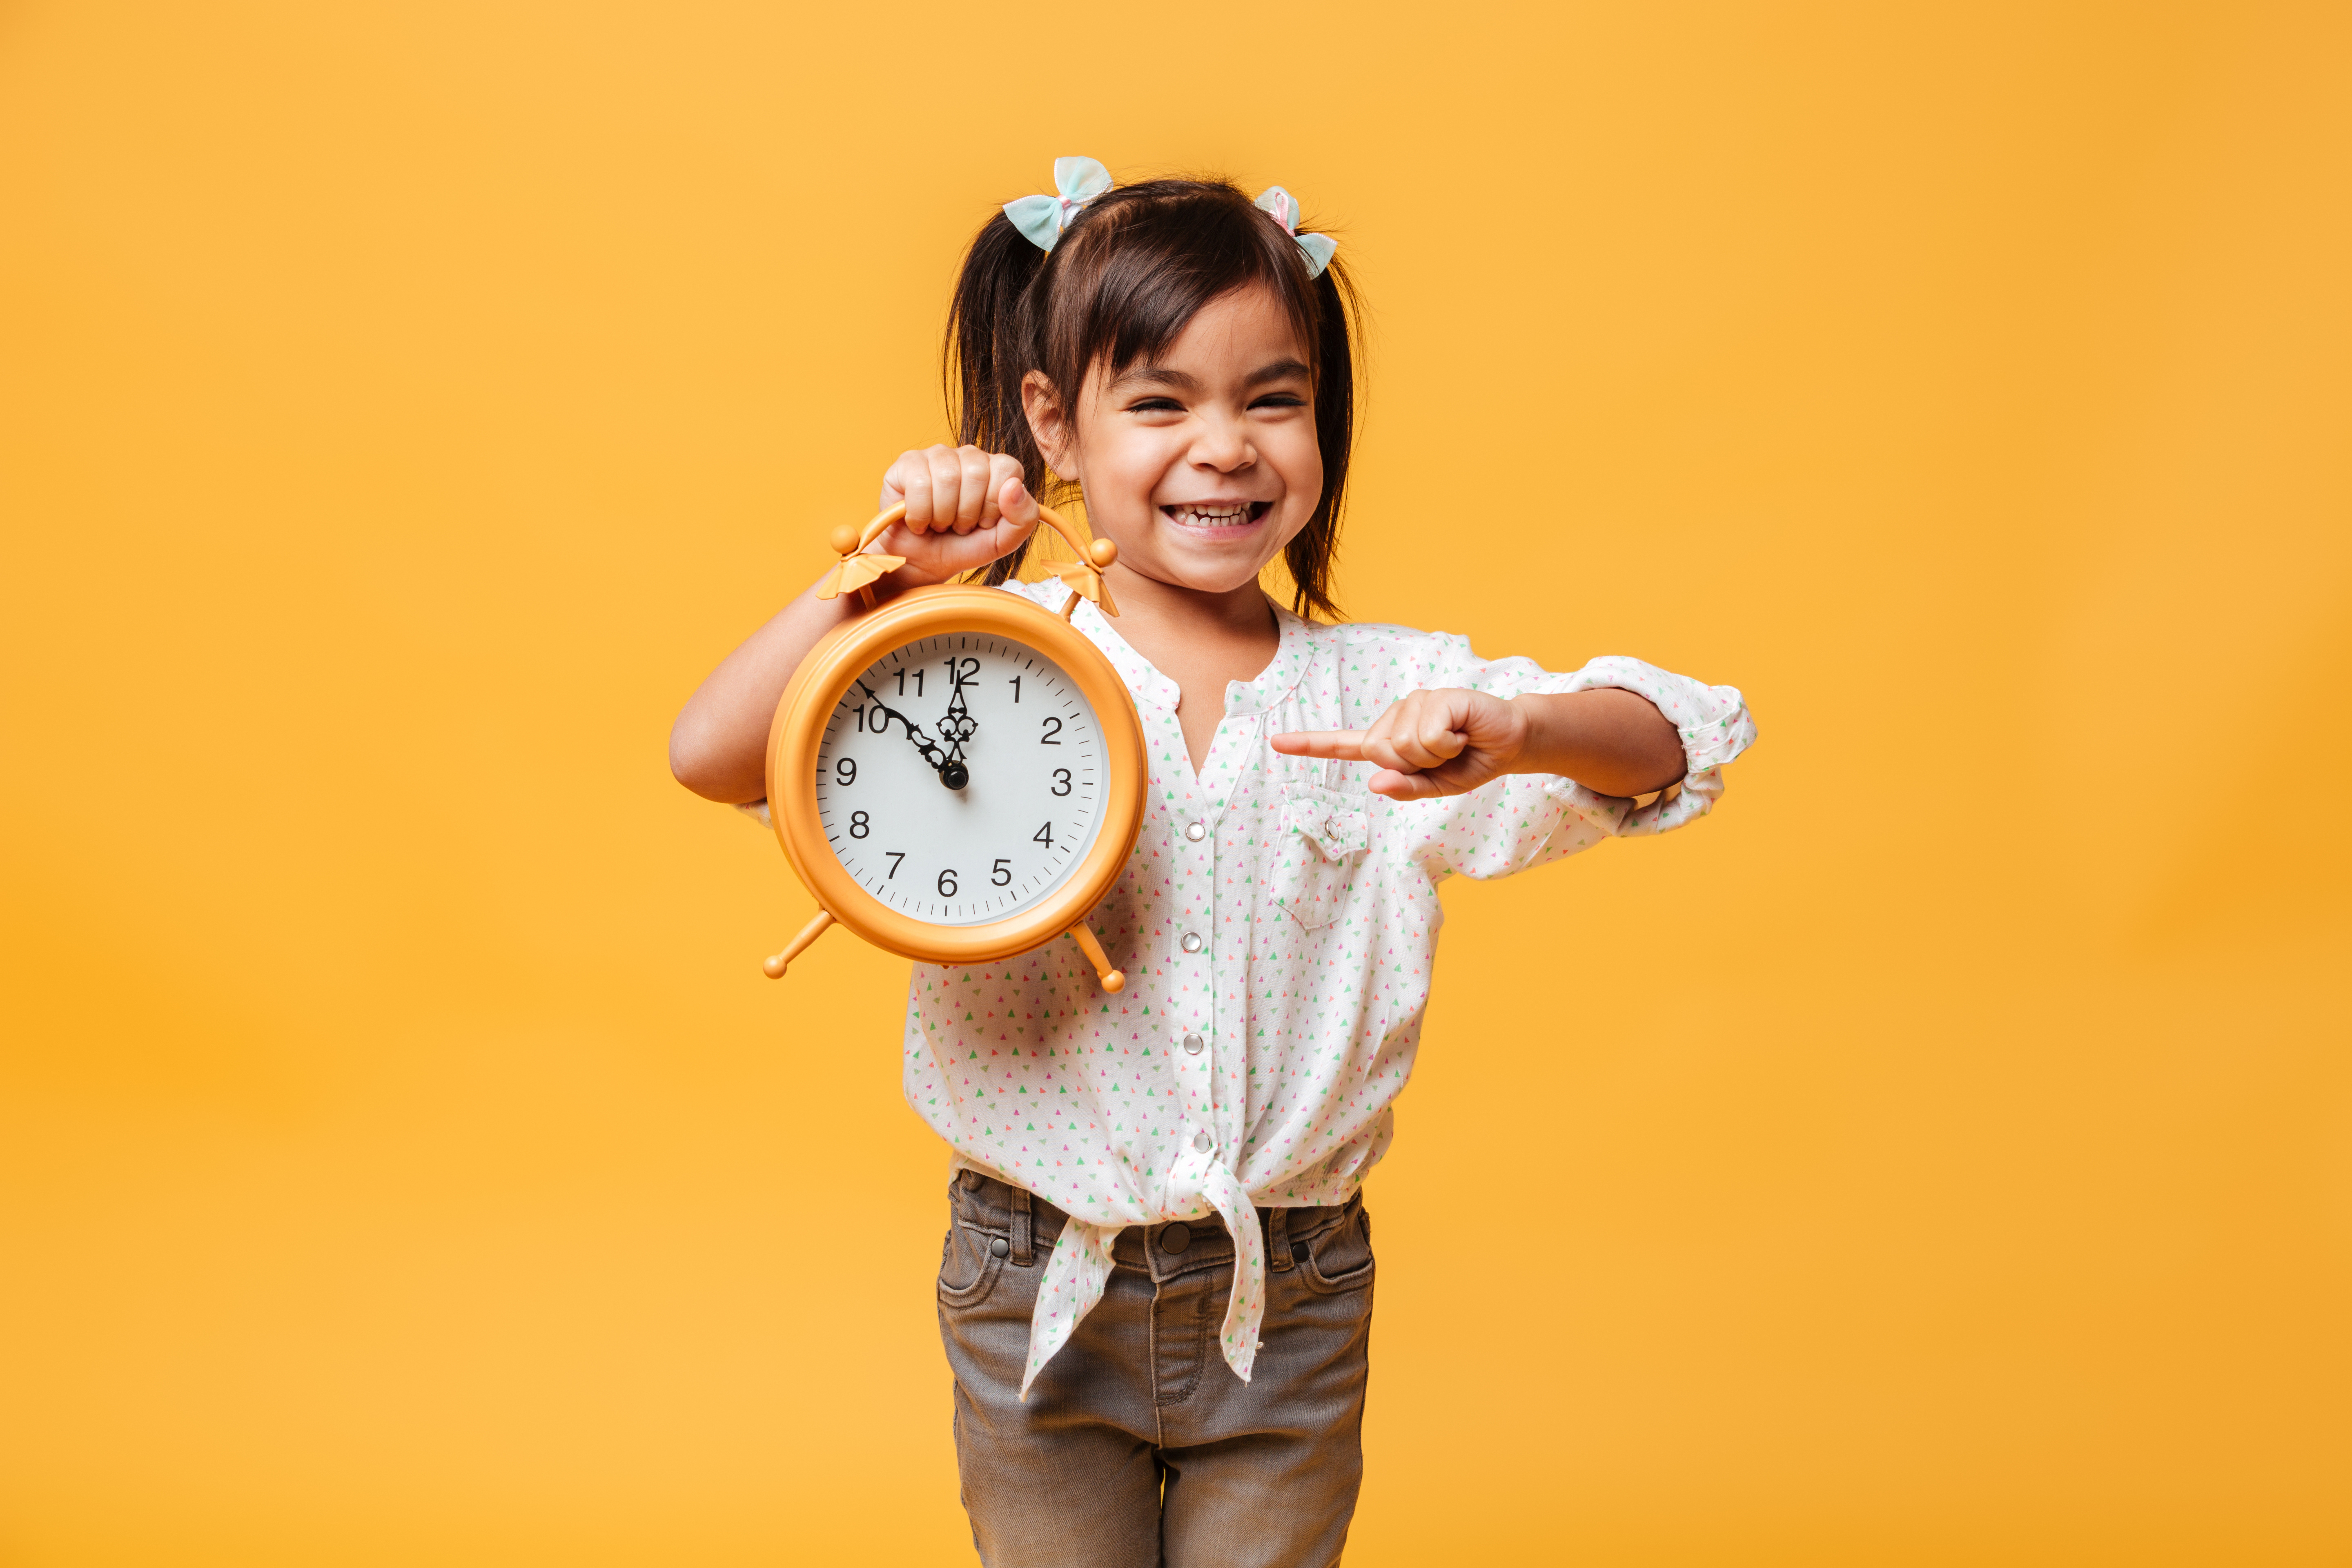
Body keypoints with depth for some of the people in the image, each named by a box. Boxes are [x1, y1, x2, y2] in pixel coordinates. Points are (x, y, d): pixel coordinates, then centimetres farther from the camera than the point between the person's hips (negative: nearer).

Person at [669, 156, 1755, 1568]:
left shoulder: (1380, 693, -5)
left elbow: (1676, 746, -12)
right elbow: (714, 755, -19)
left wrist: (1508, 734, -32)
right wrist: (894, 574, -29)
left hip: (1291, 1306, 1)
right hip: (1042, 1295, -1)